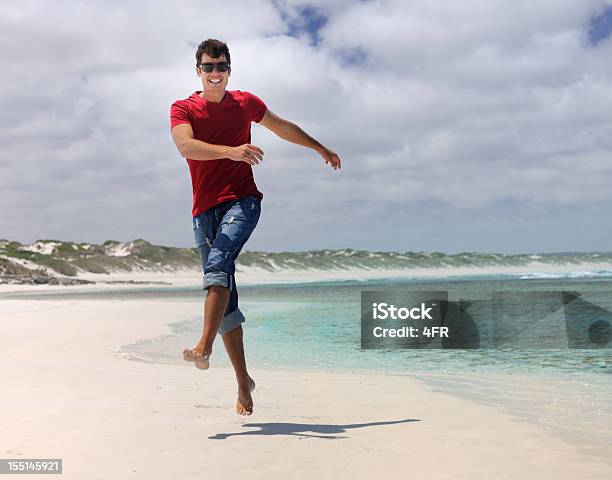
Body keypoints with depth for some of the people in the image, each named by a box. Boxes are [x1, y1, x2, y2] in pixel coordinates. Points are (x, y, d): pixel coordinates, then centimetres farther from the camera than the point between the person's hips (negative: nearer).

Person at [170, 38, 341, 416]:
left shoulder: (246, 103, 12)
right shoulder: (183, 109, 6)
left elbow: (282, 127, 29)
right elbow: (186, 145, -15)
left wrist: (322, 149, 37)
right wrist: (231, 151, -30)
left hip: (242, 201, -1)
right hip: (205, 210, 1)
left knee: (218, 263, -30)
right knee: (226, 300, 0)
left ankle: (205, 348, -41)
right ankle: (244, 382, 7)